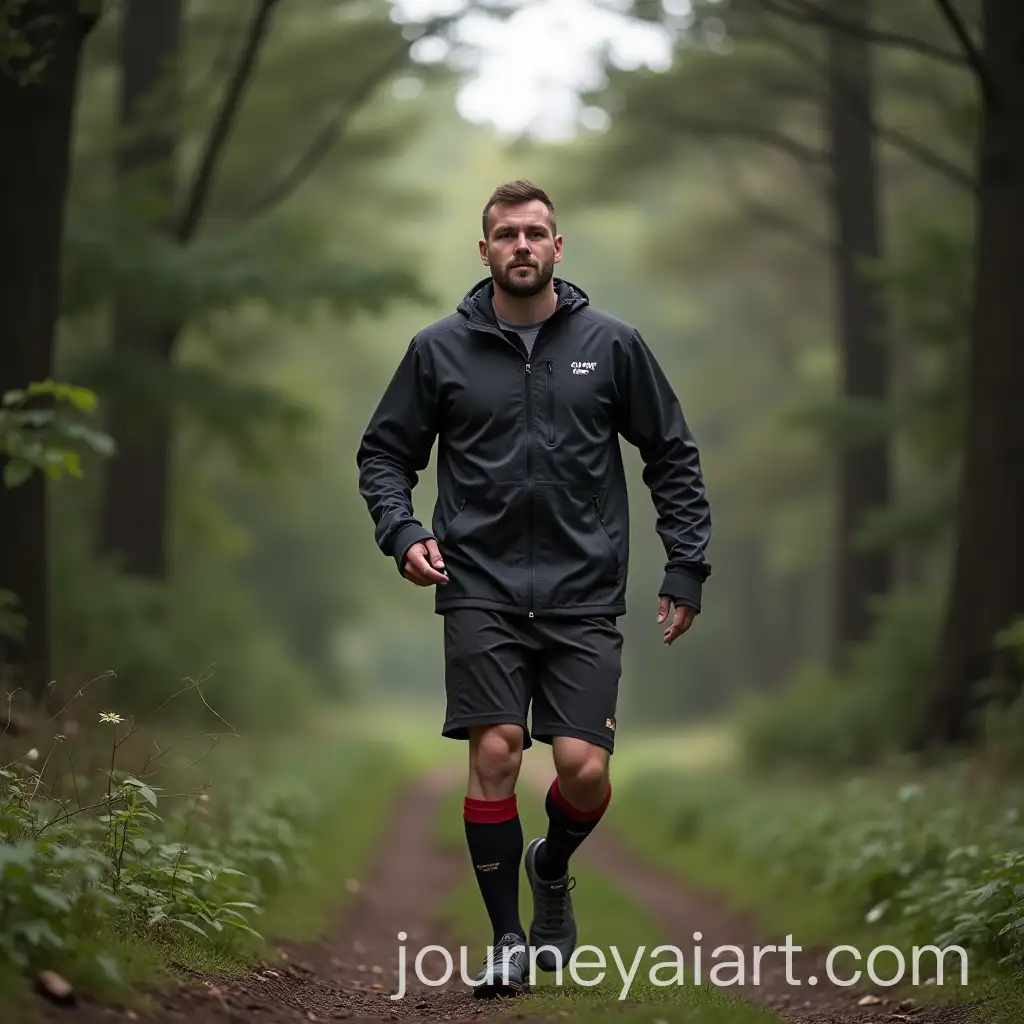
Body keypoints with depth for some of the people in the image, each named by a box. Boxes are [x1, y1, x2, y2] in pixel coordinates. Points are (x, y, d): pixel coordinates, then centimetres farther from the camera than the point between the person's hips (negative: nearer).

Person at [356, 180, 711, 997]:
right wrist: (402, 532, -7)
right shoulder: (440, 349, 3)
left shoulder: (612, 344, 4)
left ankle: (552, 867, 27)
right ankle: (507, 939, 8)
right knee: (496, 754, -8)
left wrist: (687, 569, 3)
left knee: (584, 768, -7)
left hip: (584, 596, 0)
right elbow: (385, 453, 12)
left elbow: (674, 457, 9)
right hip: (482, 592, 0)